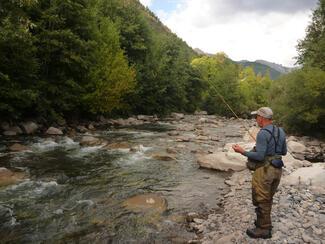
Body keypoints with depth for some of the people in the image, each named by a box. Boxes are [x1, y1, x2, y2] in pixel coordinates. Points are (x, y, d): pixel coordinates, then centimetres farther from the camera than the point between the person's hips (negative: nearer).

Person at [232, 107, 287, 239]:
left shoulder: (263, 134, -20)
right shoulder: (281, 131, 5)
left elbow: (260, 156, -22)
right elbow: (284, 152, 13)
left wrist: (243, 151, -16)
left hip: (264, 170, -8)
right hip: (277, 169, 8)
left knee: (261, 200, 7)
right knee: (268, 198, 22)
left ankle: (264, 229, 19)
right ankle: (264, 223, 37)